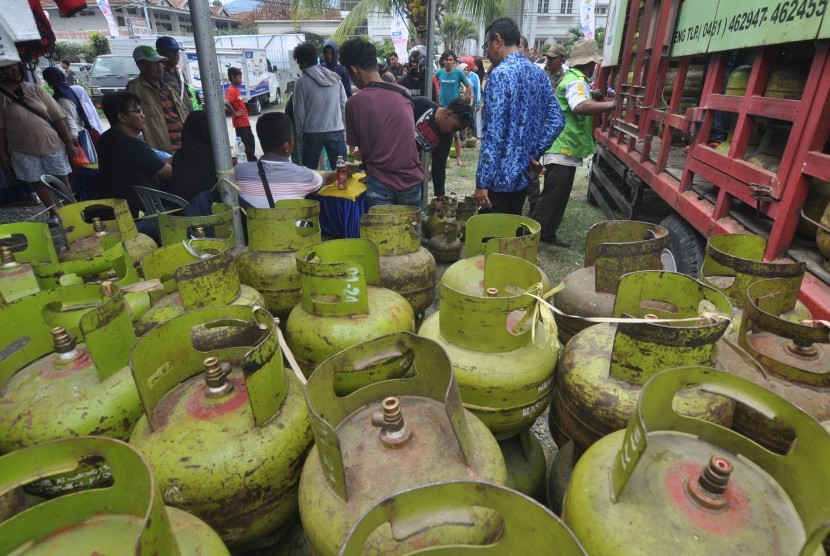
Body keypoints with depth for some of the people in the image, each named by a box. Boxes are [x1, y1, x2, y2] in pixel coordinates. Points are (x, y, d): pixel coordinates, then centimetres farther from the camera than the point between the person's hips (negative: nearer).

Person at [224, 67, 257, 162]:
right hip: (239, 122, -10)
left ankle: (253, 159, 24)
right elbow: (226, 102, -32)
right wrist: (235, 113, -23)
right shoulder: (231, 90, -16)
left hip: (245, 121, 10)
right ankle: (252, 160, 5)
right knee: (246, 142, -2)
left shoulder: (236, 89, 14)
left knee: (251, 140, 15)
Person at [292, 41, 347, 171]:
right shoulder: (335, 77, 5)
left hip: (312, 133, -2)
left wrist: (301, 132, 11)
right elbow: (344, 105, 4)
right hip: (336, 131, 2)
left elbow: (299, 111, -3)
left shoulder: (301, 82, -4)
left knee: (309, 171, 11)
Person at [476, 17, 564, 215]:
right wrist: (534, 154, 7)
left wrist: (482, 182, -19)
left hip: (500, 176, -8)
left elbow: (493, 134, -21)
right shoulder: (538, 73, 9)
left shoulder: (500, 74, -16)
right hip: (524, 172, 8)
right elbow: (557, 121, 8)